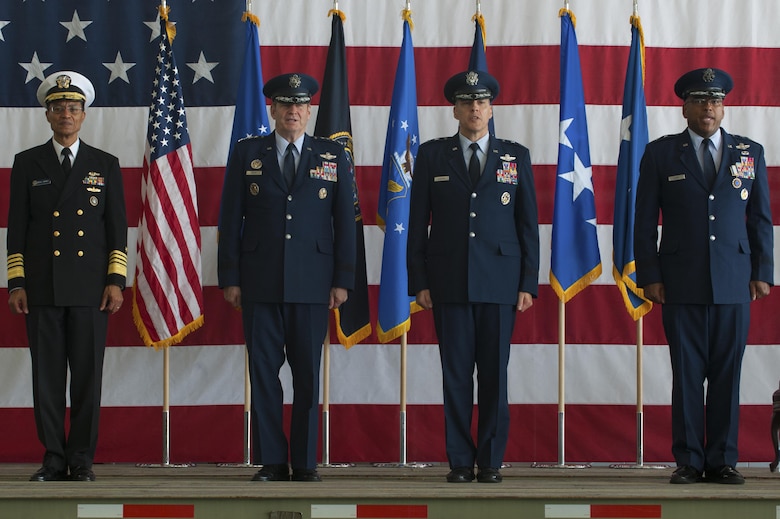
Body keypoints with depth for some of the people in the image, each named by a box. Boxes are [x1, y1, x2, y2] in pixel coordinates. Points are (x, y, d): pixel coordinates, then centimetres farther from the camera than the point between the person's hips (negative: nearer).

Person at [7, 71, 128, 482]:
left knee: (88, 376, -1)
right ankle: (54, 460, 6)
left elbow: (118, 228, 8)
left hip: (90, 290, 0)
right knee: (46, 378, 1)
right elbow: (16, 228, 7)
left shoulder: (105, 165, 10)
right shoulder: (27, 164, 9)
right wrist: (16, 284, 0)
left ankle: (82, 460, 5)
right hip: (42, 289, 0)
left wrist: (116, 281, -1)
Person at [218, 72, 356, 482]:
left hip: (312, 282, 0)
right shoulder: (246, 154, 7)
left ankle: (305, 463, 10)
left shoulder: (333, 156, 8)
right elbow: (230, 220, 6)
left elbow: (344, 221, 6)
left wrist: (343, 279, -1)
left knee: (308, 373, 2)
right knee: (263, 370, 0)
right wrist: (229, 279, 0)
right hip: (260, 281, 0)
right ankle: (271, 462, 7)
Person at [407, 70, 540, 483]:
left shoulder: (516, 156, 9)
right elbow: (417, 224, 7)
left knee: (495, 374, 1)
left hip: (500, 280, 0)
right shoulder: (432, 155, 8)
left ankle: (491, 461, 9)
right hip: (449, 283, 0)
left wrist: (529, 284, 1)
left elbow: (528, 224, 7)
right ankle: (460, 461, 8)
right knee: (455, 373, 1)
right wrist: (419, 282, 0)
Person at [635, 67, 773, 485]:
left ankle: (722, 461, 9)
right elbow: (644, 222, 6)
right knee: (687, 374, 0)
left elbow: (761, 218, 13)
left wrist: (762, 273, 6)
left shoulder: (750, 153, 11)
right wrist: (649, 276, -1)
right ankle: (688, 461, 6)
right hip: (682, 285, -1)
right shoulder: (660, 154, 6)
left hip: (734, 283, 1)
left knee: (727, 375, 2)